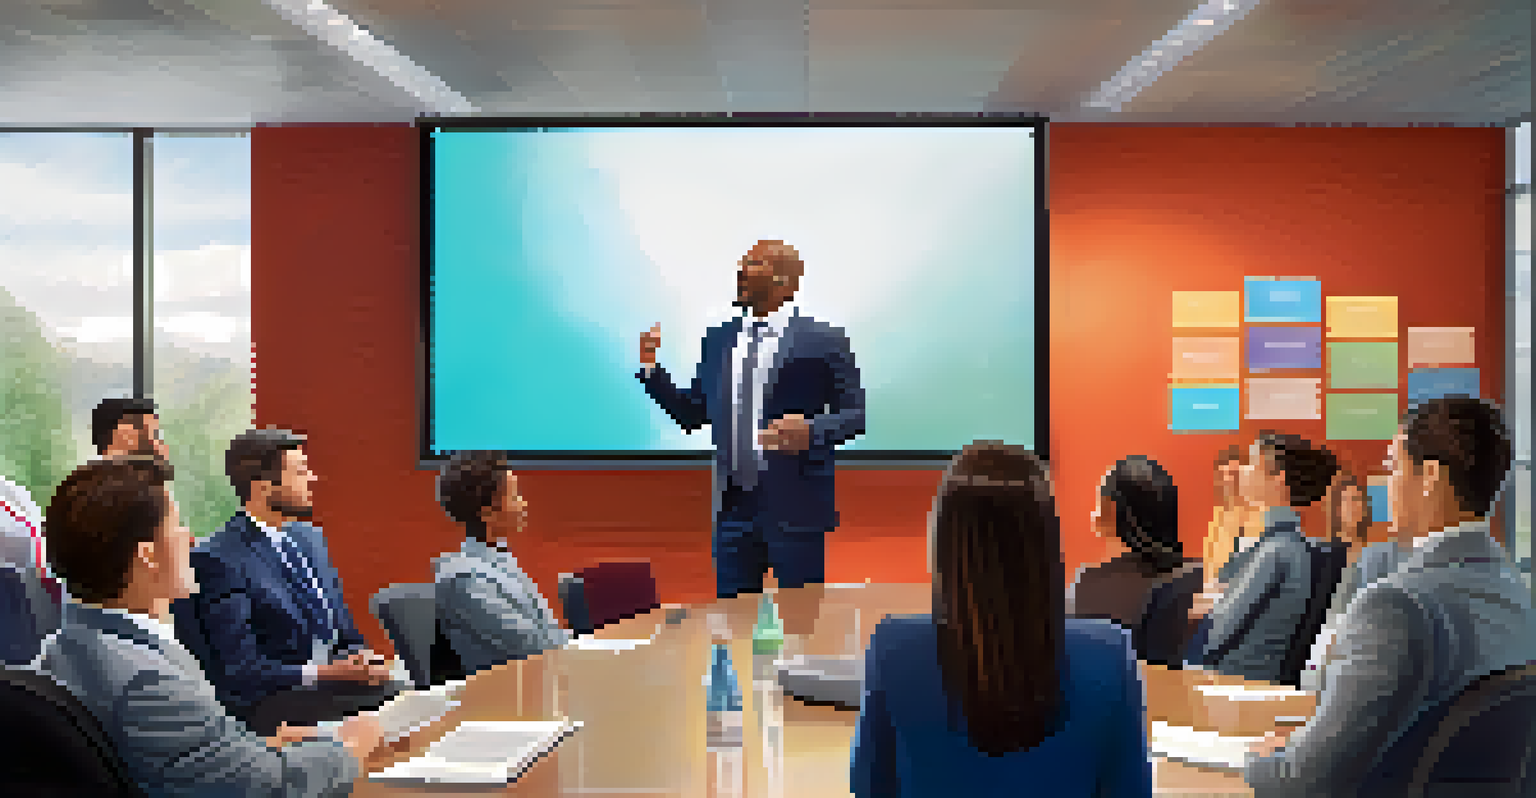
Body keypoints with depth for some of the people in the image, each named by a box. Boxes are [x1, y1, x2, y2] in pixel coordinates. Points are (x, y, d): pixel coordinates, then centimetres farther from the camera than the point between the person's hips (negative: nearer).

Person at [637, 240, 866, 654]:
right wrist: (652, 370, 2)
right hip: (734, 505, 5)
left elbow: (855, 414, -5)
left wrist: (812, 429, -23)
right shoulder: (718, 340, 11)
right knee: (732, 623, 9)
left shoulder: (823, 341, -5)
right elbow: (692, 414, 14)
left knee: (798, 621, 4)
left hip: (795, 506, -5)